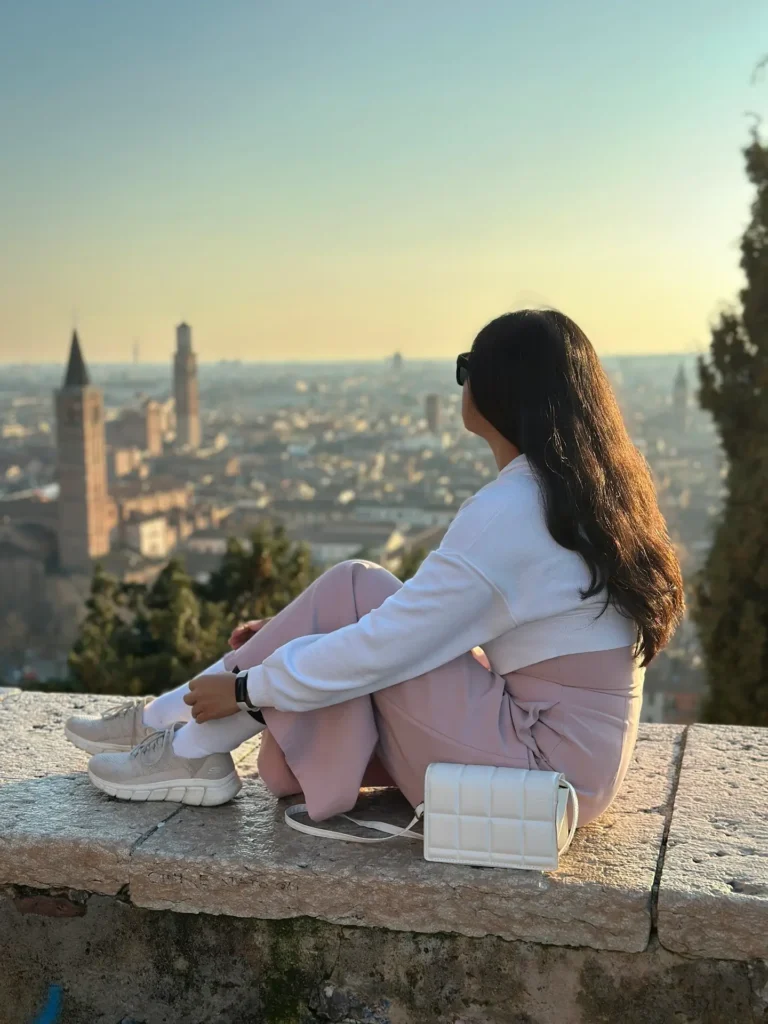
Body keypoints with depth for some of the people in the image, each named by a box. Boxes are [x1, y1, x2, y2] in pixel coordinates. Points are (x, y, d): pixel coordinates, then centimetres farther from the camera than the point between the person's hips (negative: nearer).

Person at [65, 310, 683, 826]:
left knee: (351, 591, -9)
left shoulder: (510, 511, -22)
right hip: (579, 761, 9)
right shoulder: (597, 487, 8)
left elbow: (380, 649, -21)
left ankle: (192, 746, 3)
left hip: (540, 771, -9)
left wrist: (246, 688, -7)